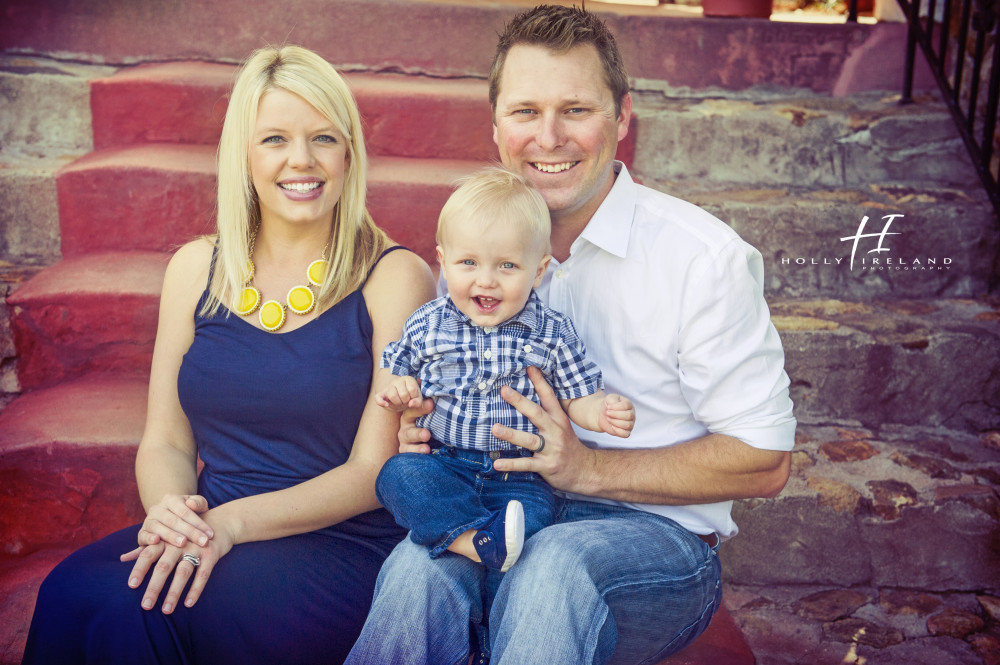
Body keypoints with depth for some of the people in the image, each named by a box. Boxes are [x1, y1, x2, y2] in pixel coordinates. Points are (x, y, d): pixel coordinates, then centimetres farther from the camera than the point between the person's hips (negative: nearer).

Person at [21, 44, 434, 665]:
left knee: (119, 611, -26)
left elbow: (376, 469, -7)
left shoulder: (396, 277, -4)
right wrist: (169, 509, -12)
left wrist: (232, 521, -19)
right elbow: (165, 440, 11)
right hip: (203, 538, 4)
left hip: (341, 550, -4)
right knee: (71, 591, -26)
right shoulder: (197, 268, 10)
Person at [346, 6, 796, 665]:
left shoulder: (704, 257, -10)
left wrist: (588, 468, -17)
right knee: (420, 566, -32)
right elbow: (442, 393, 18)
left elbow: (764, 461, -8)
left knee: (554, 566, -37)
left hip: (656, 532, -2)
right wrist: (421, 431, -8)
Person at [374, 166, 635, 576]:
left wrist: (602, 412, -15)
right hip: (442, 468, 1)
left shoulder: (553, 334, 2)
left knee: (534, 511, -31)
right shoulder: (426, 326, 4)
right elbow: (402, 373, 19)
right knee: (397, 475, -29)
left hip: (520, 478, -1)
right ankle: (475, 540, -40)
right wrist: (401, 391, -5)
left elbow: (576, 398, 8)